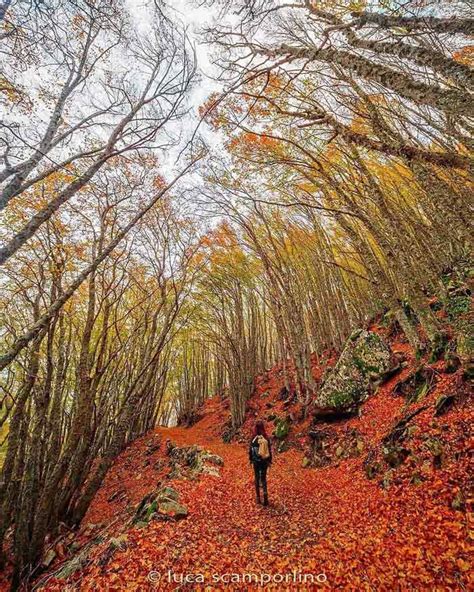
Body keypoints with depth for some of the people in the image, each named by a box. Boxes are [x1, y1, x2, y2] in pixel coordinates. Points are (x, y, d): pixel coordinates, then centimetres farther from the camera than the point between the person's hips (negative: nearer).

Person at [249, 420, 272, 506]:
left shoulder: (253, 438, -14)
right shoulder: (266, 438, -9)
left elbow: (250, 449, -7)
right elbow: (269, 450, -2)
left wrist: (250, 459, 7)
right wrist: (269, 460, 10)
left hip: (256, 461, -1)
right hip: (265, 460, 1)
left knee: (257, 478, 15)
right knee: (263, 477, 17)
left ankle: (258, 497, 21)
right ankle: (265, 493, -3)